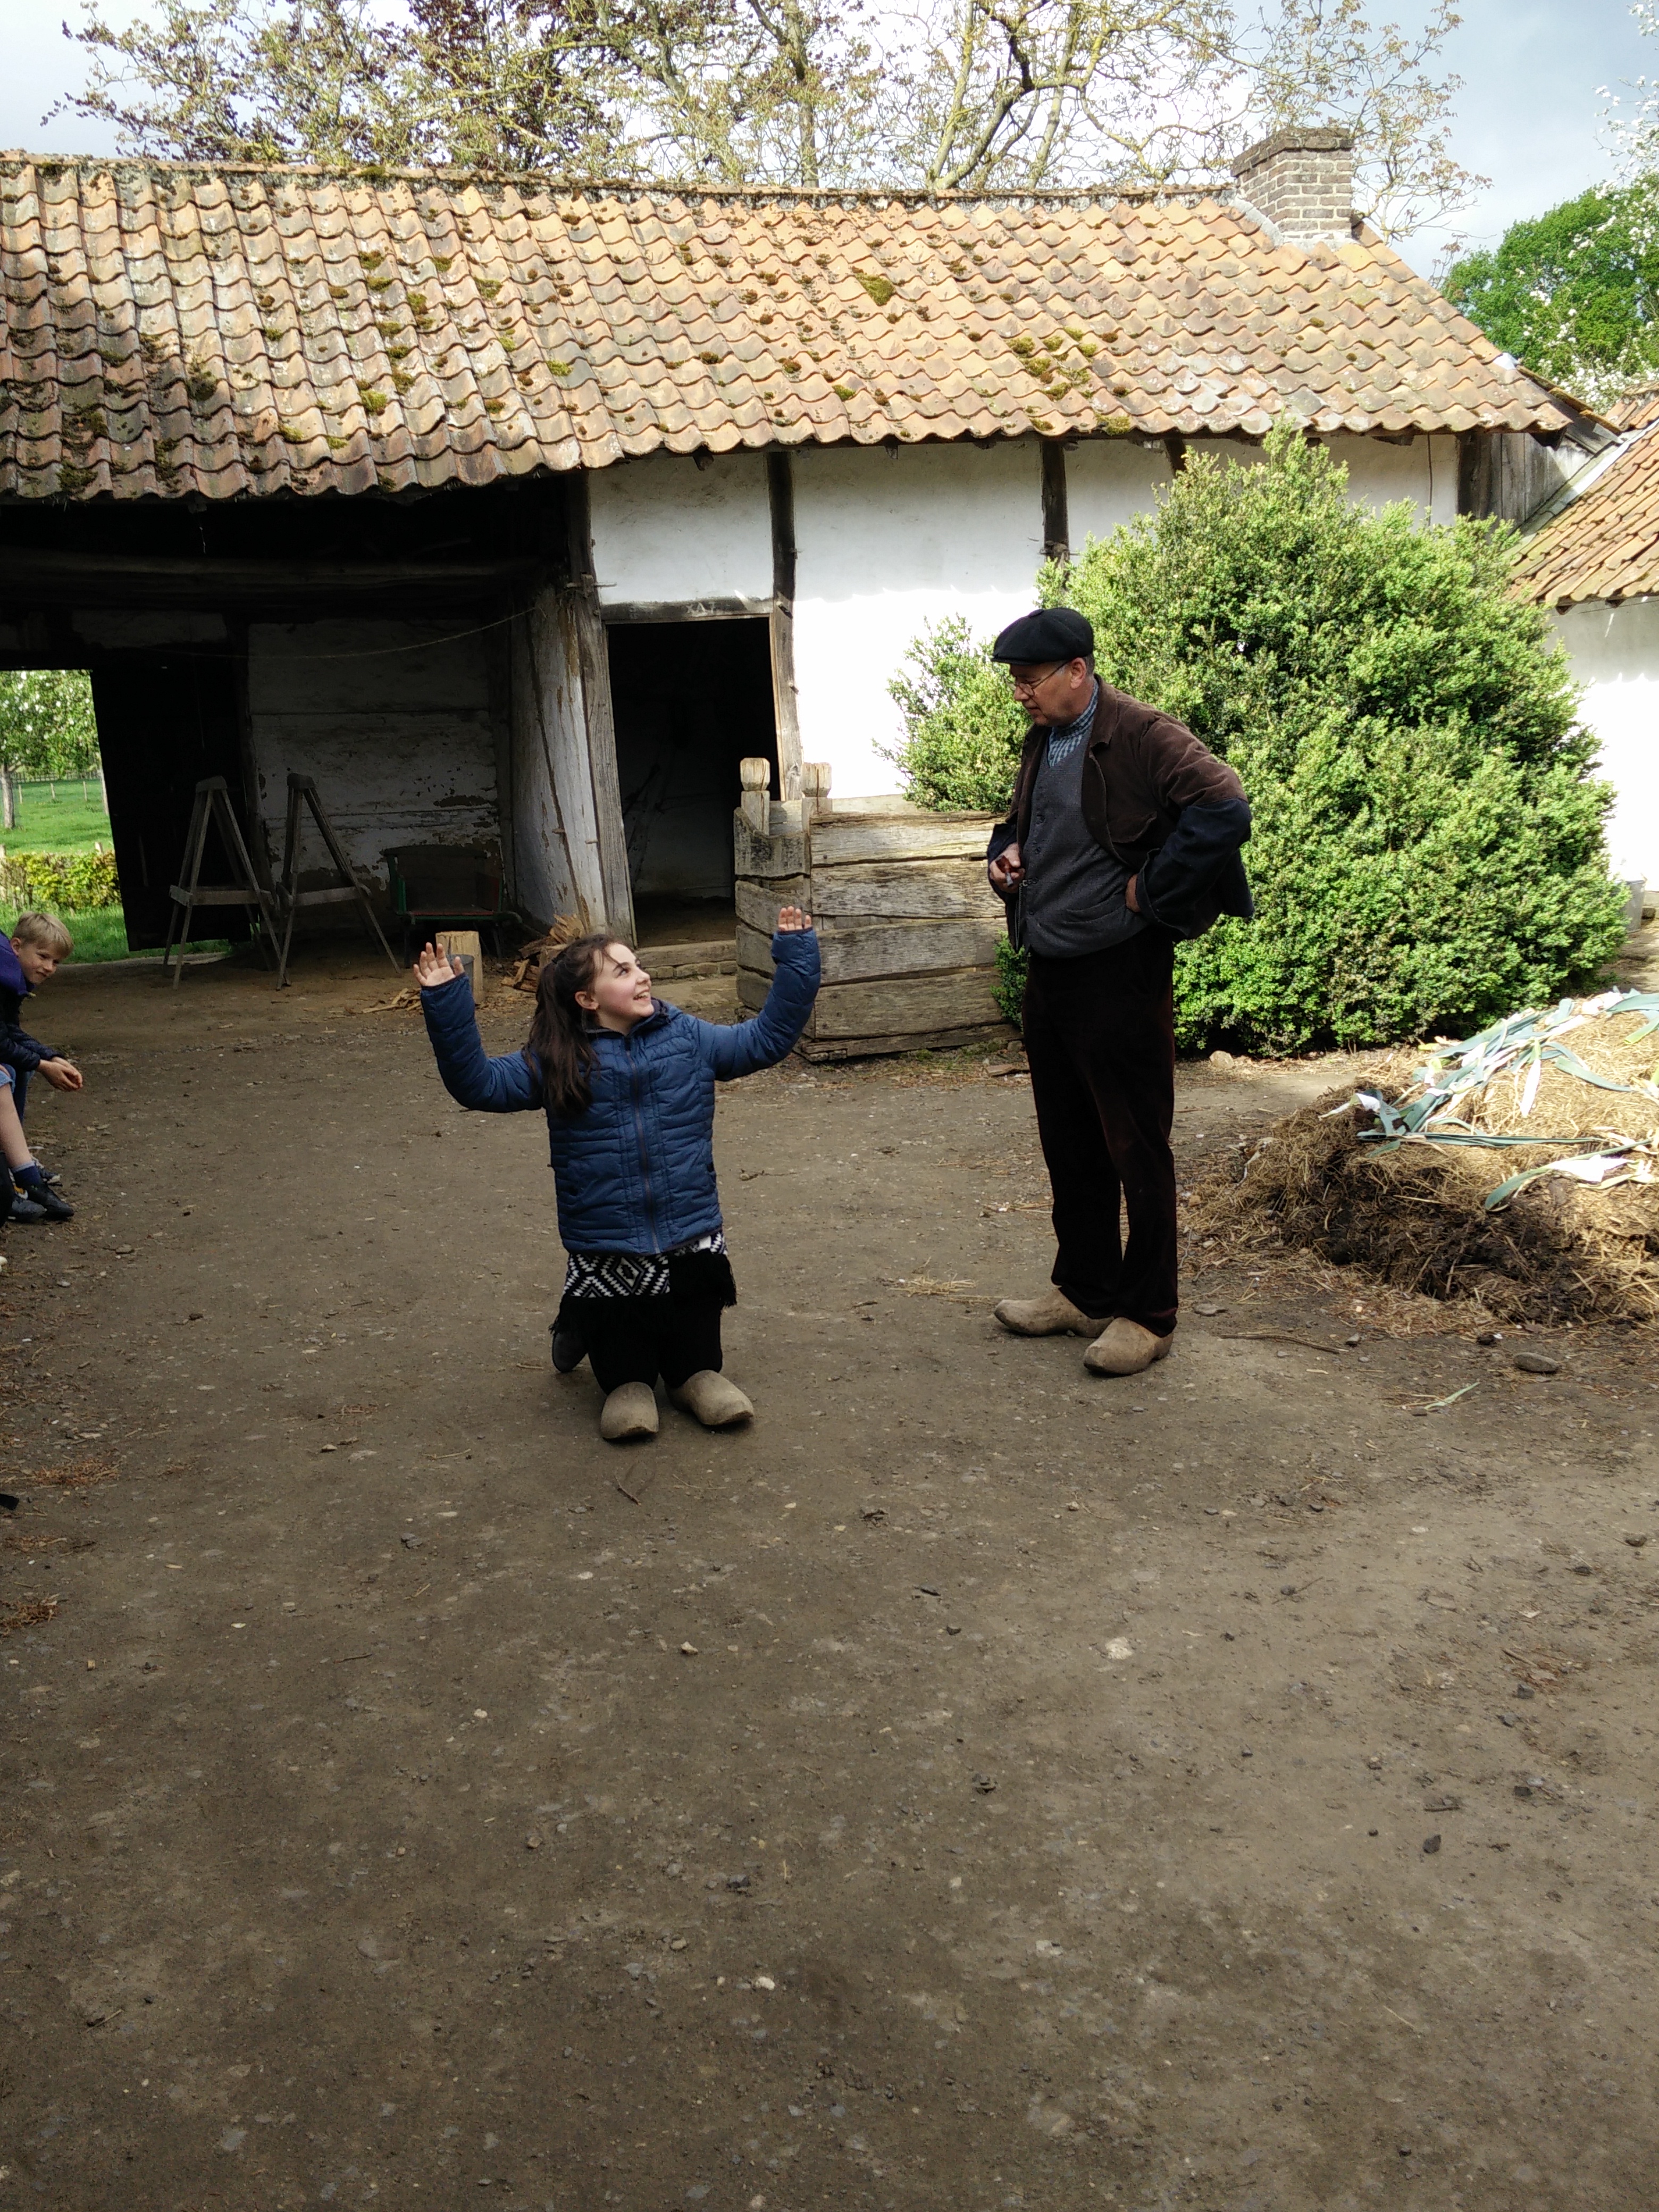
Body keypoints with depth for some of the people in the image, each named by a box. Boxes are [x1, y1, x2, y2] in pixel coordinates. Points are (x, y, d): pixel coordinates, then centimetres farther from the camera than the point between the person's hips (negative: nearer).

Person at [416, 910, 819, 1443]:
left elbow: (769, 1037, 10)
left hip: (692, 1244, 2)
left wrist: (795, 956, 5)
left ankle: (696, 1376, 43)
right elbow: (476, 1083, -7)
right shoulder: (556, 1064, -2)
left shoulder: (689, 1038, 4)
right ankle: (629, 1382, 42)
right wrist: (445, 1004, -18)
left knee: (696, 1359, 14)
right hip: (605, 1255, -1)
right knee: (624, 1369, 12)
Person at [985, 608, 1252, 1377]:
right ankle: (1085, 1291, 31)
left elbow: (1226, 809, -26)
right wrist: (1002, 859, 8)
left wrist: (1149, 893, -20)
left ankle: (1147, 1315, 13)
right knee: (1069, 1146, 17)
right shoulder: (1040, 743, 13)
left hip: (1120, 973, -8)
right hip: (1048, 970, 9)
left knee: (1135, 1149, 1)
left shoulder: (1142, 736, -13)